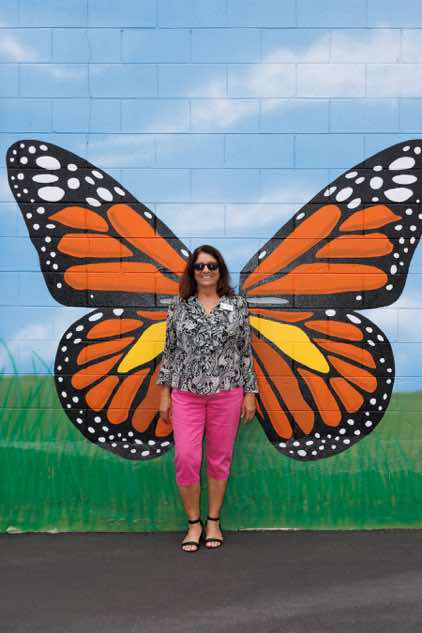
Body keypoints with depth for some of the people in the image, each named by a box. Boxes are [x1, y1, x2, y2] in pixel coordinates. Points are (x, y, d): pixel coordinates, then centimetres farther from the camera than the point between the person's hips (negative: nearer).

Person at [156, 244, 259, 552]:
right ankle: (194, 523, 14)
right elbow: (170, 350, 7)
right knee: (186, 458, -6)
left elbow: (246, 351, 5)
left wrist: (250, 393, 2)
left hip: (226, 392, 0)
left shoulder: (237, 305, 3)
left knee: (219, 458, 7)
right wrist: (165, 393, 4)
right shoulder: (179, 305, 4)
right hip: (186, 392, 0)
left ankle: (213, 521, 23)